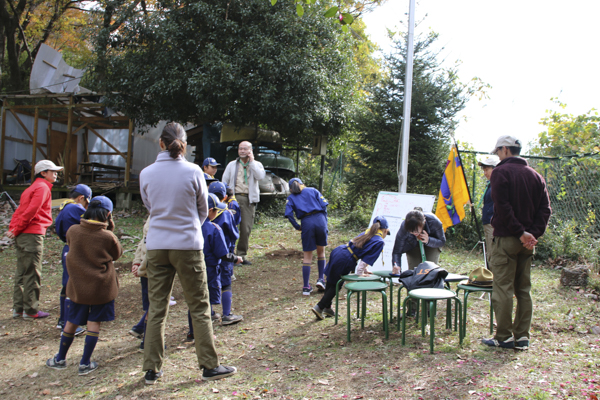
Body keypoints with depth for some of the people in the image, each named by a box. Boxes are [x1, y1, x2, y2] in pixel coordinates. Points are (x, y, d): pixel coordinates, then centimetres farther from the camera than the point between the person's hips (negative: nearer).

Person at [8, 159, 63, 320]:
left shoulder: (33, 188, 21)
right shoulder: (42, 187, -9)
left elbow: (20, 210, 17)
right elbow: (31, 211, -18)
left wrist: (12, 229, 8)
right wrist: (16, 230, -12)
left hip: (22, 236, 9)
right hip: (33, 234, -9)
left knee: (22, 273, 13)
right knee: (32, 274, -2)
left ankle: (18, 308, 19)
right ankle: (31, 310, 3)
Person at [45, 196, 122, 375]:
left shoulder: (73, 231, -7)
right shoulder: (108, 237, -15)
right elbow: (116, 254, 4)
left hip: (77, 285, 3)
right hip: (101, 287, -3)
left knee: (71, 322, 16)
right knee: (94, 323, 7)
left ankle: (60, 359, 30)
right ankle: (85, 364, 10)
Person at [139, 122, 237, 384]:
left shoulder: (146, 174, -1)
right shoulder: (193, 172, -8)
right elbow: (203, 210, 3)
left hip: (156, 246, 3)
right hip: (187, 246, -3)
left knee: (156, 309, 10)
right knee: (199, 308, 7)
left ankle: (152, 370, 16)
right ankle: (209, 366, 14)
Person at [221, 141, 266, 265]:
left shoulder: (256, 165, 13)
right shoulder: (232, 165, 16)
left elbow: (260, 176, -9)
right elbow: (224, 182, 15)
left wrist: (251, 161, -4)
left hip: (249, 199, 0)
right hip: (234, 197, 0)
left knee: (246, 228, -1)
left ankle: (242, 254, 9)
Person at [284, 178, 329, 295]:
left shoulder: (291, 198, 16)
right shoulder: (313, 191, 18)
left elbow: (289, 214, -1)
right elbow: (324, 205, 6)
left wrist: (297, 227, 9)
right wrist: (324, 222, 11)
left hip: (307, 223, -1)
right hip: (320, 219, 1)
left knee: (307, 256, 8)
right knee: (321, 251, 20)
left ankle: (306, 287, 8)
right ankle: (321, 279, 13)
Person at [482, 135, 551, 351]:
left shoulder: (501, 171, -7)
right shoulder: (535, 175, 13)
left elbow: (503, 207, -17)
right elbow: (545, 209, 6)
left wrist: (520, 233, -15)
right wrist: (534, 233, -2)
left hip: (506, 238, -7)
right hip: (527, 243, 7)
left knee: (503, 289, -2)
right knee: (524, 290, 11)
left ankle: (504, 337, 1)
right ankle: (522, 337, 14)